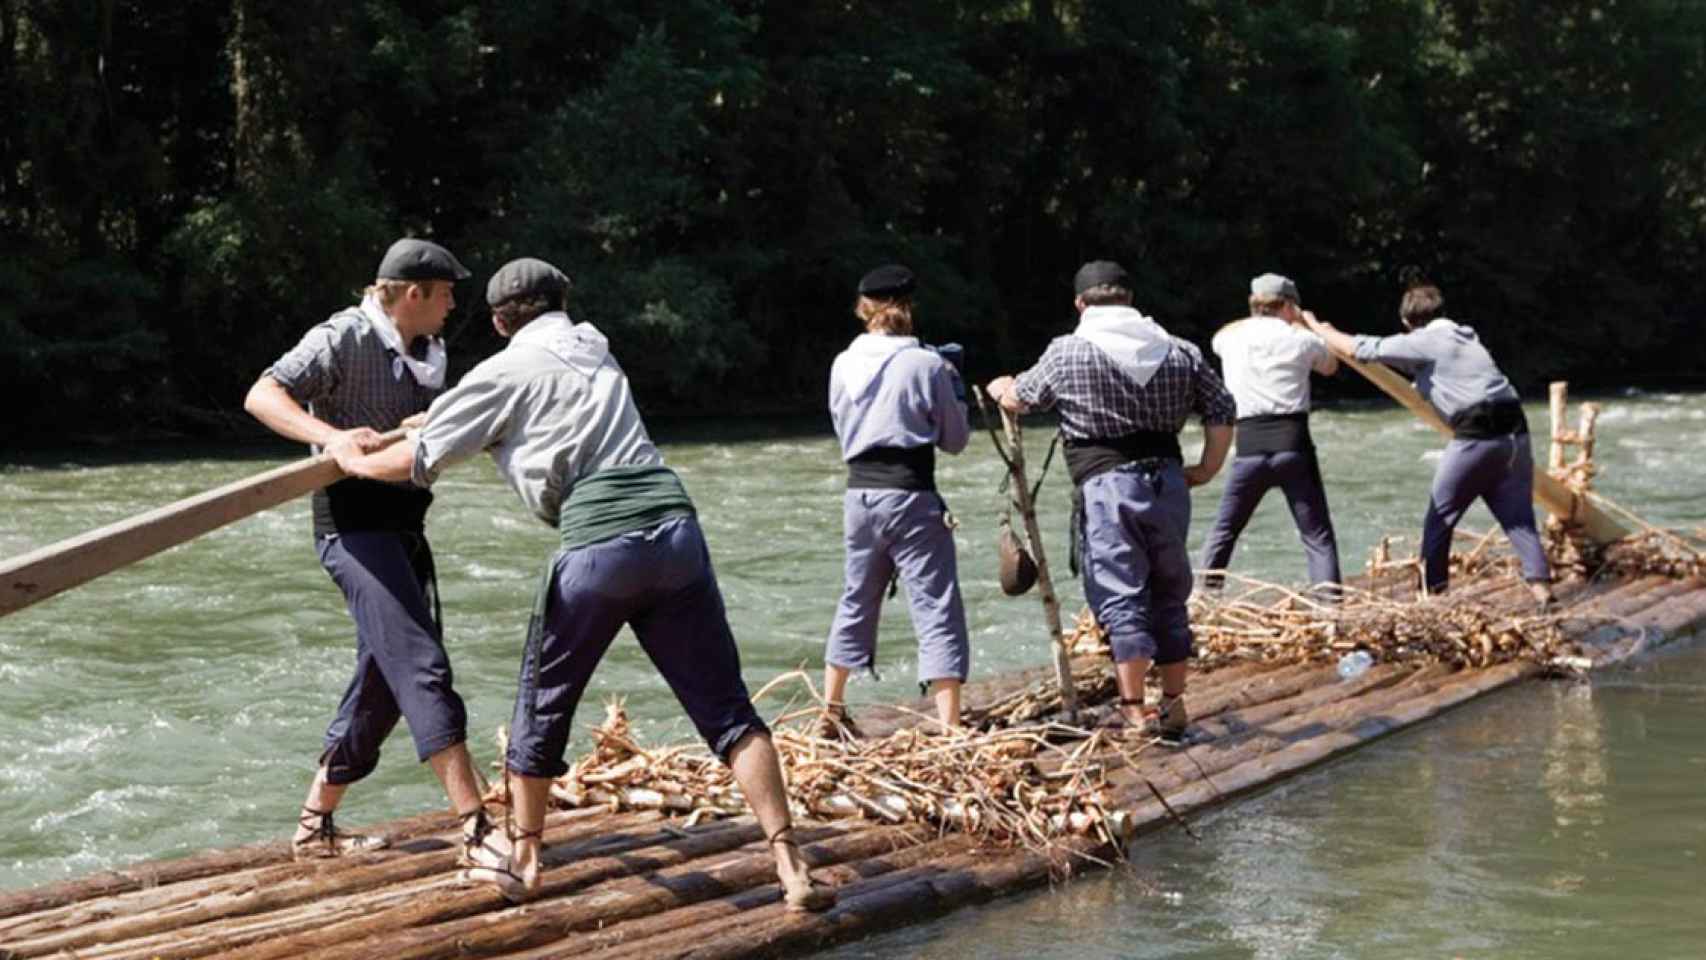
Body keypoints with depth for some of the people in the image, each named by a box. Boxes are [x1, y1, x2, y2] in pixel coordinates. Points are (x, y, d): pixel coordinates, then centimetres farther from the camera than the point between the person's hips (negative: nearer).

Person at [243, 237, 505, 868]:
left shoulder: (425, 354, 15)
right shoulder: (345, 338, -10)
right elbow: (261, 396, -20)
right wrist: (332, 435, -34)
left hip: (402, 527, 9)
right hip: (354, 526, -9)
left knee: (382, 682, 12)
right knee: (421, 666, -17)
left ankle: (315, 826, 22)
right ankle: (476, 831, -23)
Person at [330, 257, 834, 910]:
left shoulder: (506, 373, 10)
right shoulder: (593, 346, 26)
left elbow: (419, 461, 12)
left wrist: (354, 460, 33)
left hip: (597, 544, -4)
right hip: (674, 527, 4)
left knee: (543, 705, 17)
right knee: (726, 709, 4)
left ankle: (523, 862, 27)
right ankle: (791, 868, -4)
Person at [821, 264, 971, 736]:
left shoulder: (842, 366, 4)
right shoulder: (926, 364, -8)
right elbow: (955, 439, 0)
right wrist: (954, 387, 15)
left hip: (859, 493, 5)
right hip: (910, 497, -5)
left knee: (857, 601, 21)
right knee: (937, 608, -3)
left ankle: (832, 713, 32)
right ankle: (948, 726, -10)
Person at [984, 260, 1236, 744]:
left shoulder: (1068, 353, -3)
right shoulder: (1178, 351, 8)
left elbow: (1019, 399, 11)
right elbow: (1222, 410, 8)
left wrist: (1000, 388, 33)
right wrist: (1207, 468, 19)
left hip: (1107, 485, -5)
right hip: (1169, 479, 5)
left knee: (1121, 596, -2)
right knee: (1170, 594, 13)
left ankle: (1133, 709, -3)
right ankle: (1173, 705, 18)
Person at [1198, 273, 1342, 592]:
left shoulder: (1231, 337, 9)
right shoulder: (1301, 339, 4)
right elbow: (1330, 366, 26)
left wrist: (1257, 319, 39)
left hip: (1250, 447, 2)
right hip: (1293, 444, -1)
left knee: (1223, 530, 17)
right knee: (1317, 535, 3)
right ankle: (1329, 599, -8)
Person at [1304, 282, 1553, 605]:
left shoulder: (1422, 341, 2)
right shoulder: (1465, 336, 25)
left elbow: (1358, 348, 2)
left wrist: (1318, 327, 18)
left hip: (1477, 435, -7)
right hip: (1515, 432, 7)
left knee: (1440, 516, 8)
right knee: (1518, 515, 10)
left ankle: (1432, 591, 13)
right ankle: (1540, 584, -2)